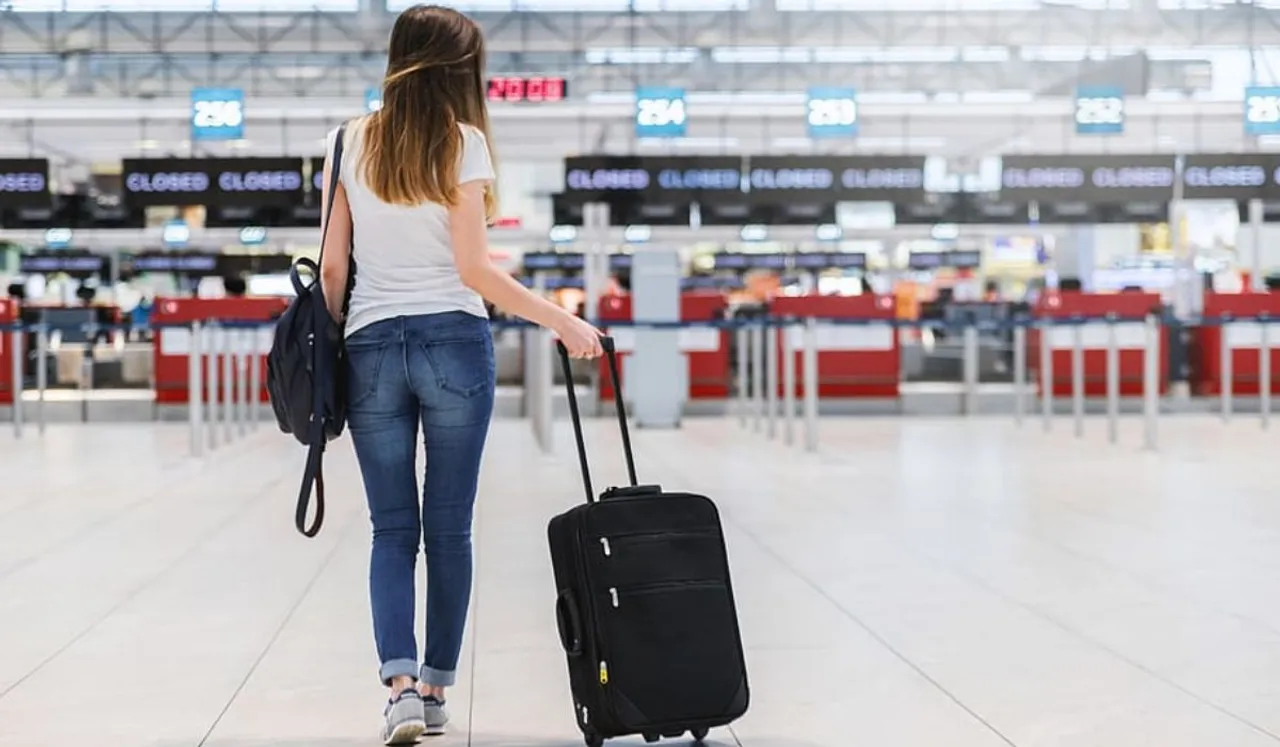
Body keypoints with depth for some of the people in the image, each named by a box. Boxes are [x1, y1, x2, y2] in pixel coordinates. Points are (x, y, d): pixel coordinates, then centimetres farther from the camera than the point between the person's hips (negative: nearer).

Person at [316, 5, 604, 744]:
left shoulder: (351, 142, 6)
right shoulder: (462, 142, -4)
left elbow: (333, 267, 5)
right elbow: (473, 269, -9)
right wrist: (562, 321, -4)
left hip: (373, 348, 3)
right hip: (454, 343, -2)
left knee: (393, 528, 6)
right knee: (449, 526, 8)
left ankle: (402, 684, -11)